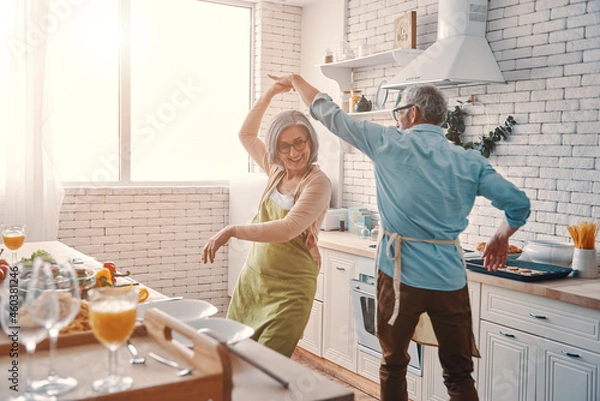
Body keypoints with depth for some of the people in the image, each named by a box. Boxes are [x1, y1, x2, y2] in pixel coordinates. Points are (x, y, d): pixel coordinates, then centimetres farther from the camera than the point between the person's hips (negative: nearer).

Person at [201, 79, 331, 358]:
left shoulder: (317, 182, -14)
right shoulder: (276, 170, 7)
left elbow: (288, 229, -26)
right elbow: (247, 135, 20)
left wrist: (233, 231, -29)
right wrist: (268, 95, 12)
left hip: (289, 290, -6)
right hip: (252, 279, 6)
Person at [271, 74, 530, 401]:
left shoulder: (389, 144, -4)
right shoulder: (470, 162, 2)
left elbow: (331, 115, 4)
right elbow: (518, 204, -1)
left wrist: (296, 80, 20)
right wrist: (500, 238, 19)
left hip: (400, 275, -2)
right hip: (450, 280, 2)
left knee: (393, 367, 17)